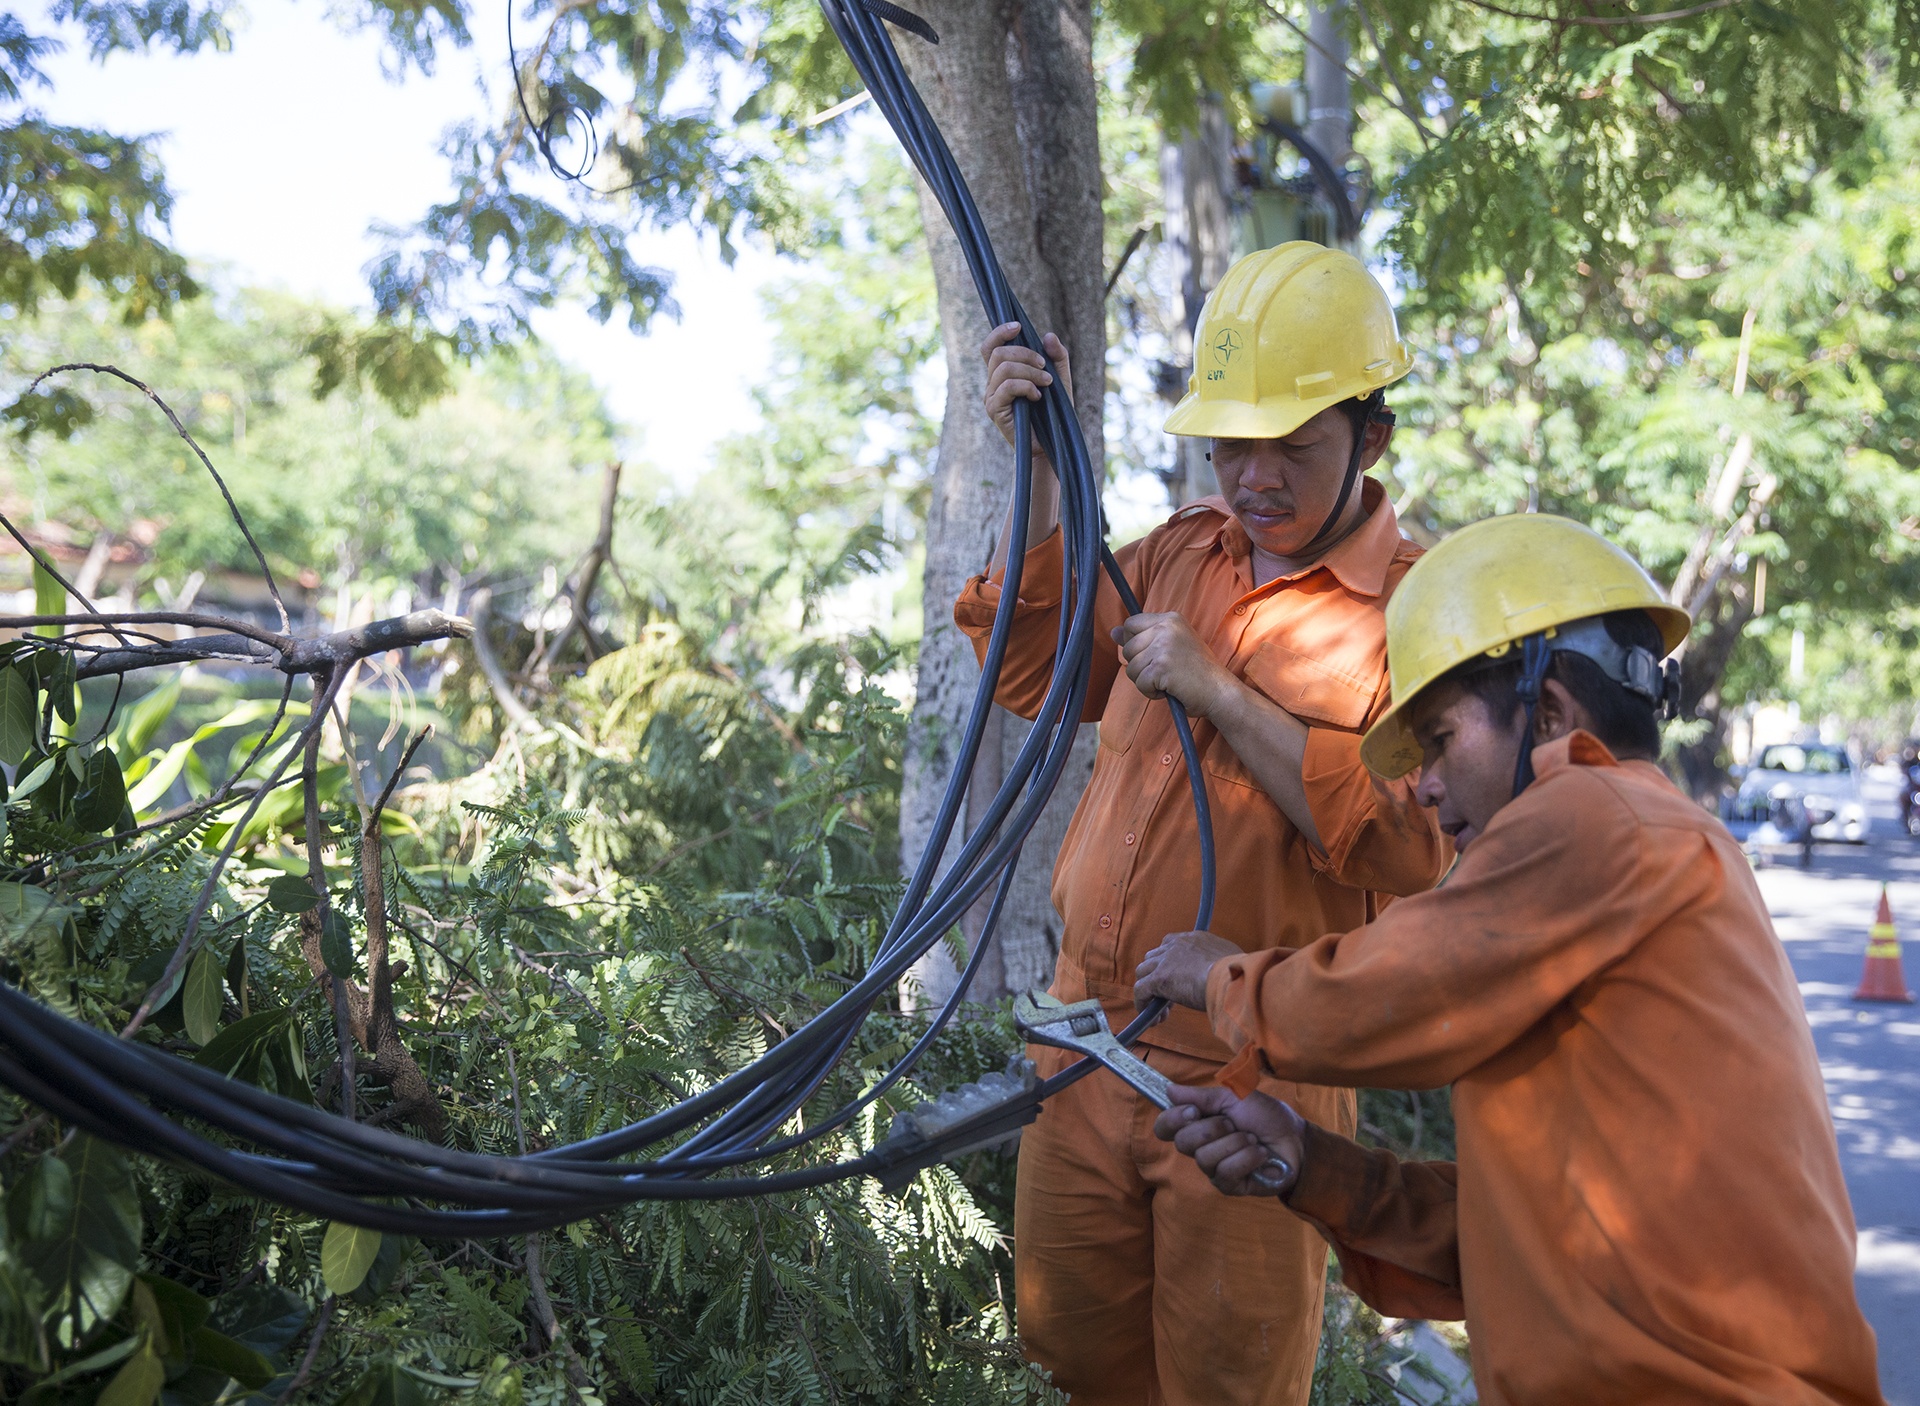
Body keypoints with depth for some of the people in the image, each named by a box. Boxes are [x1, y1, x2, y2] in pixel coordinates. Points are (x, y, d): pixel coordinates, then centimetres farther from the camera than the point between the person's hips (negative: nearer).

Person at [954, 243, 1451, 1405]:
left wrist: (1214, 690, -20)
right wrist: (1040, 462, 6)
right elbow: (1037, 671, 15)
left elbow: (1405, 845, -20)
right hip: (1090, 1032, 6)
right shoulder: (1185, 551, 10)